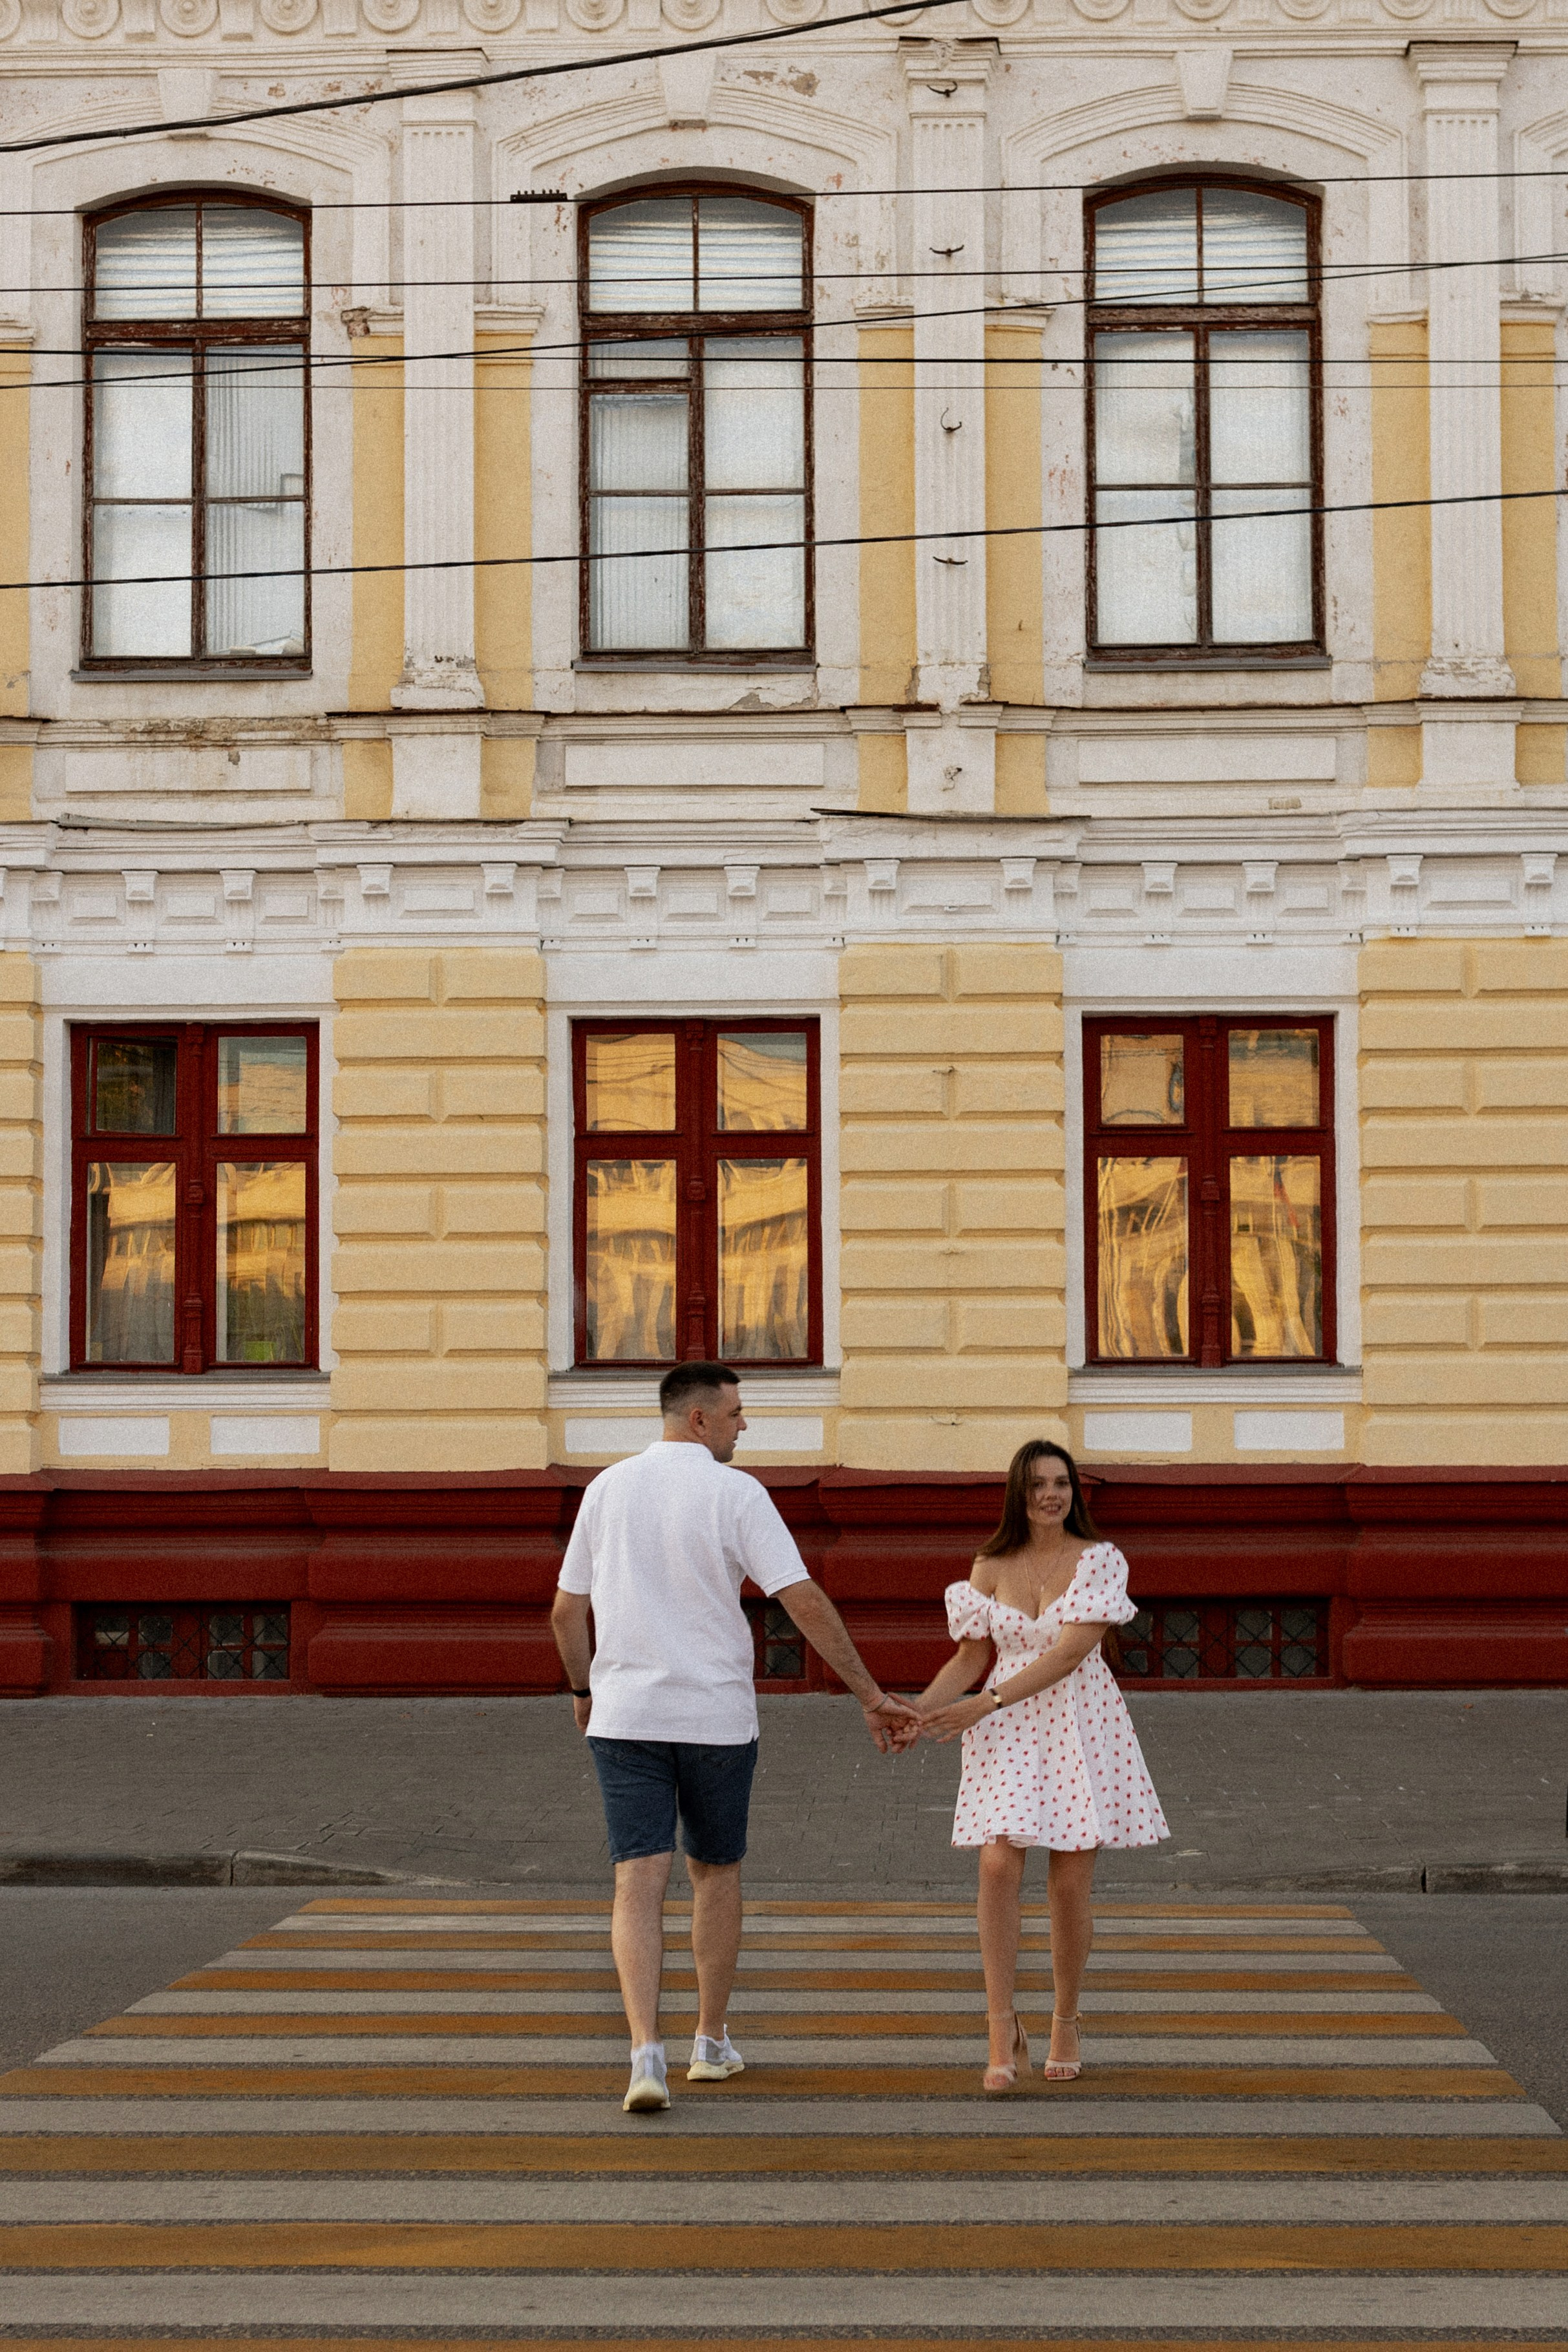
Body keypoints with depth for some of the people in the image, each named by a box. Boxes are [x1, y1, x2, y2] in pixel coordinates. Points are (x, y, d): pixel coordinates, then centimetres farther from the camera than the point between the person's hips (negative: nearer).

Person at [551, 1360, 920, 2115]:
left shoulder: (607, 1489, 4)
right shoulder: (737, 1494, -7)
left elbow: (566, 1612, 9)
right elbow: (806, 1604, -13)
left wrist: (583, 1690, 27)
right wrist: (873, 1697, -9)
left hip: (625, 1713, 2)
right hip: (715, 1715, -2)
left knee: (639, 1883, -4)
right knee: (716, 1872, 18)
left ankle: (646, 2053, -20)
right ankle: (712, 2042, 27)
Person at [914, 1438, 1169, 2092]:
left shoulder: (1101, 1562, -4)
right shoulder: (990, 1567, 7)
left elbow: (1070, 1652, -14)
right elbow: (970, 1658, 10)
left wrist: (982, 1705, -19)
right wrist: (919, 1709, -8)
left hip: (1080, 1727, -2)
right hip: (1006, 1735, 2)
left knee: (1071, 1883, 0)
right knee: (999, 1865, -15)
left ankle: (1066, 2024, 19)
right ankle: (1004, 2035, -12)